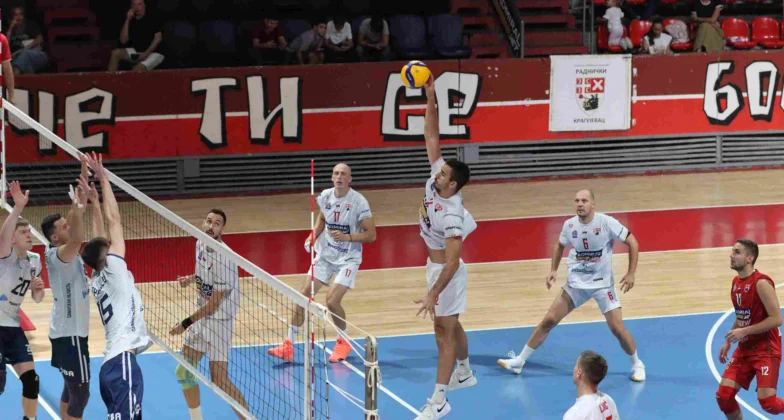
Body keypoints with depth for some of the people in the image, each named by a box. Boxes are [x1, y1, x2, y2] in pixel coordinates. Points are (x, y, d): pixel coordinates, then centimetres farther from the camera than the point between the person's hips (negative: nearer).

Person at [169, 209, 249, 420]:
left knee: (219, 381, -9)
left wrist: (186, 323, -16)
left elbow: (214, 304, -21)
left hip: (219, 320, -9)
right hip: (201, 316, 9)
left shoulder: (224, 259, -25)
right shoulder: (200, 245, 0)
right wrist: (192, 278, 0)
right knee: (183, 372, 13)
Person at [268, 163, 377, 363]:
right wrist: (313, 236, 2)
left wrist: (347, 237, -26)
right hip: (325, 254, 5)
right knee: (303, 295, -4)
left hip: (348, 258, -5)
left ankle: (343, 342, 10)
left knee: (332, 300, -17)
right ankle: (289, 345, 3)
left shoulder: (359, 202, -17)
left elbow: (371, 234, -13)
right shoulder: (325, 196, -2)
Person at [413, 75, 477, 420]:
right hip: (435, 266, 9)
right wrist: (430, 99, -15)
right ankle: (464, 373, 42)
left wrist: (433, 294, -35)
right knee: (450, 325, 23)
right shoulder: (437, 180, -9)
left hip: (446, 272, -9)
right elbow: (432, 138, -6)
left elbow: (453, 261, -32)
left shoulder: (451, 215, -30)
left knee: (444, 331, -5)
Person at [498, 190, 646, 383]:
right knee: (549, 320, 0)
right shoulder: (569, 225, -7)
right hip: (576, 283, 3)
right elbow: (560, 246, 15)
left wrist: (631, 274, -14)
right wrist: (554, 270, 5)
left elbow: (632, 242, -10)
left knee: (617, 328, -9)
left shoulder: (606, 222, -19)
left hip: (602, 283, -3)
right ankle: (519, 361, 8)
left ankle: (637, 365, 16)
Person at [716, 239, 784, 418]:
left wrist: (744, 332, -22)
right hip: (745, 349, 8)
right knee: (723, 396, -1)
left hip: (766, 349, -8)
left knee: (767, 402, -17)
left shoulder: (761, 283, -18)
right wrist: (729, 342, 14)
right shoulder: (736, 282, 8)